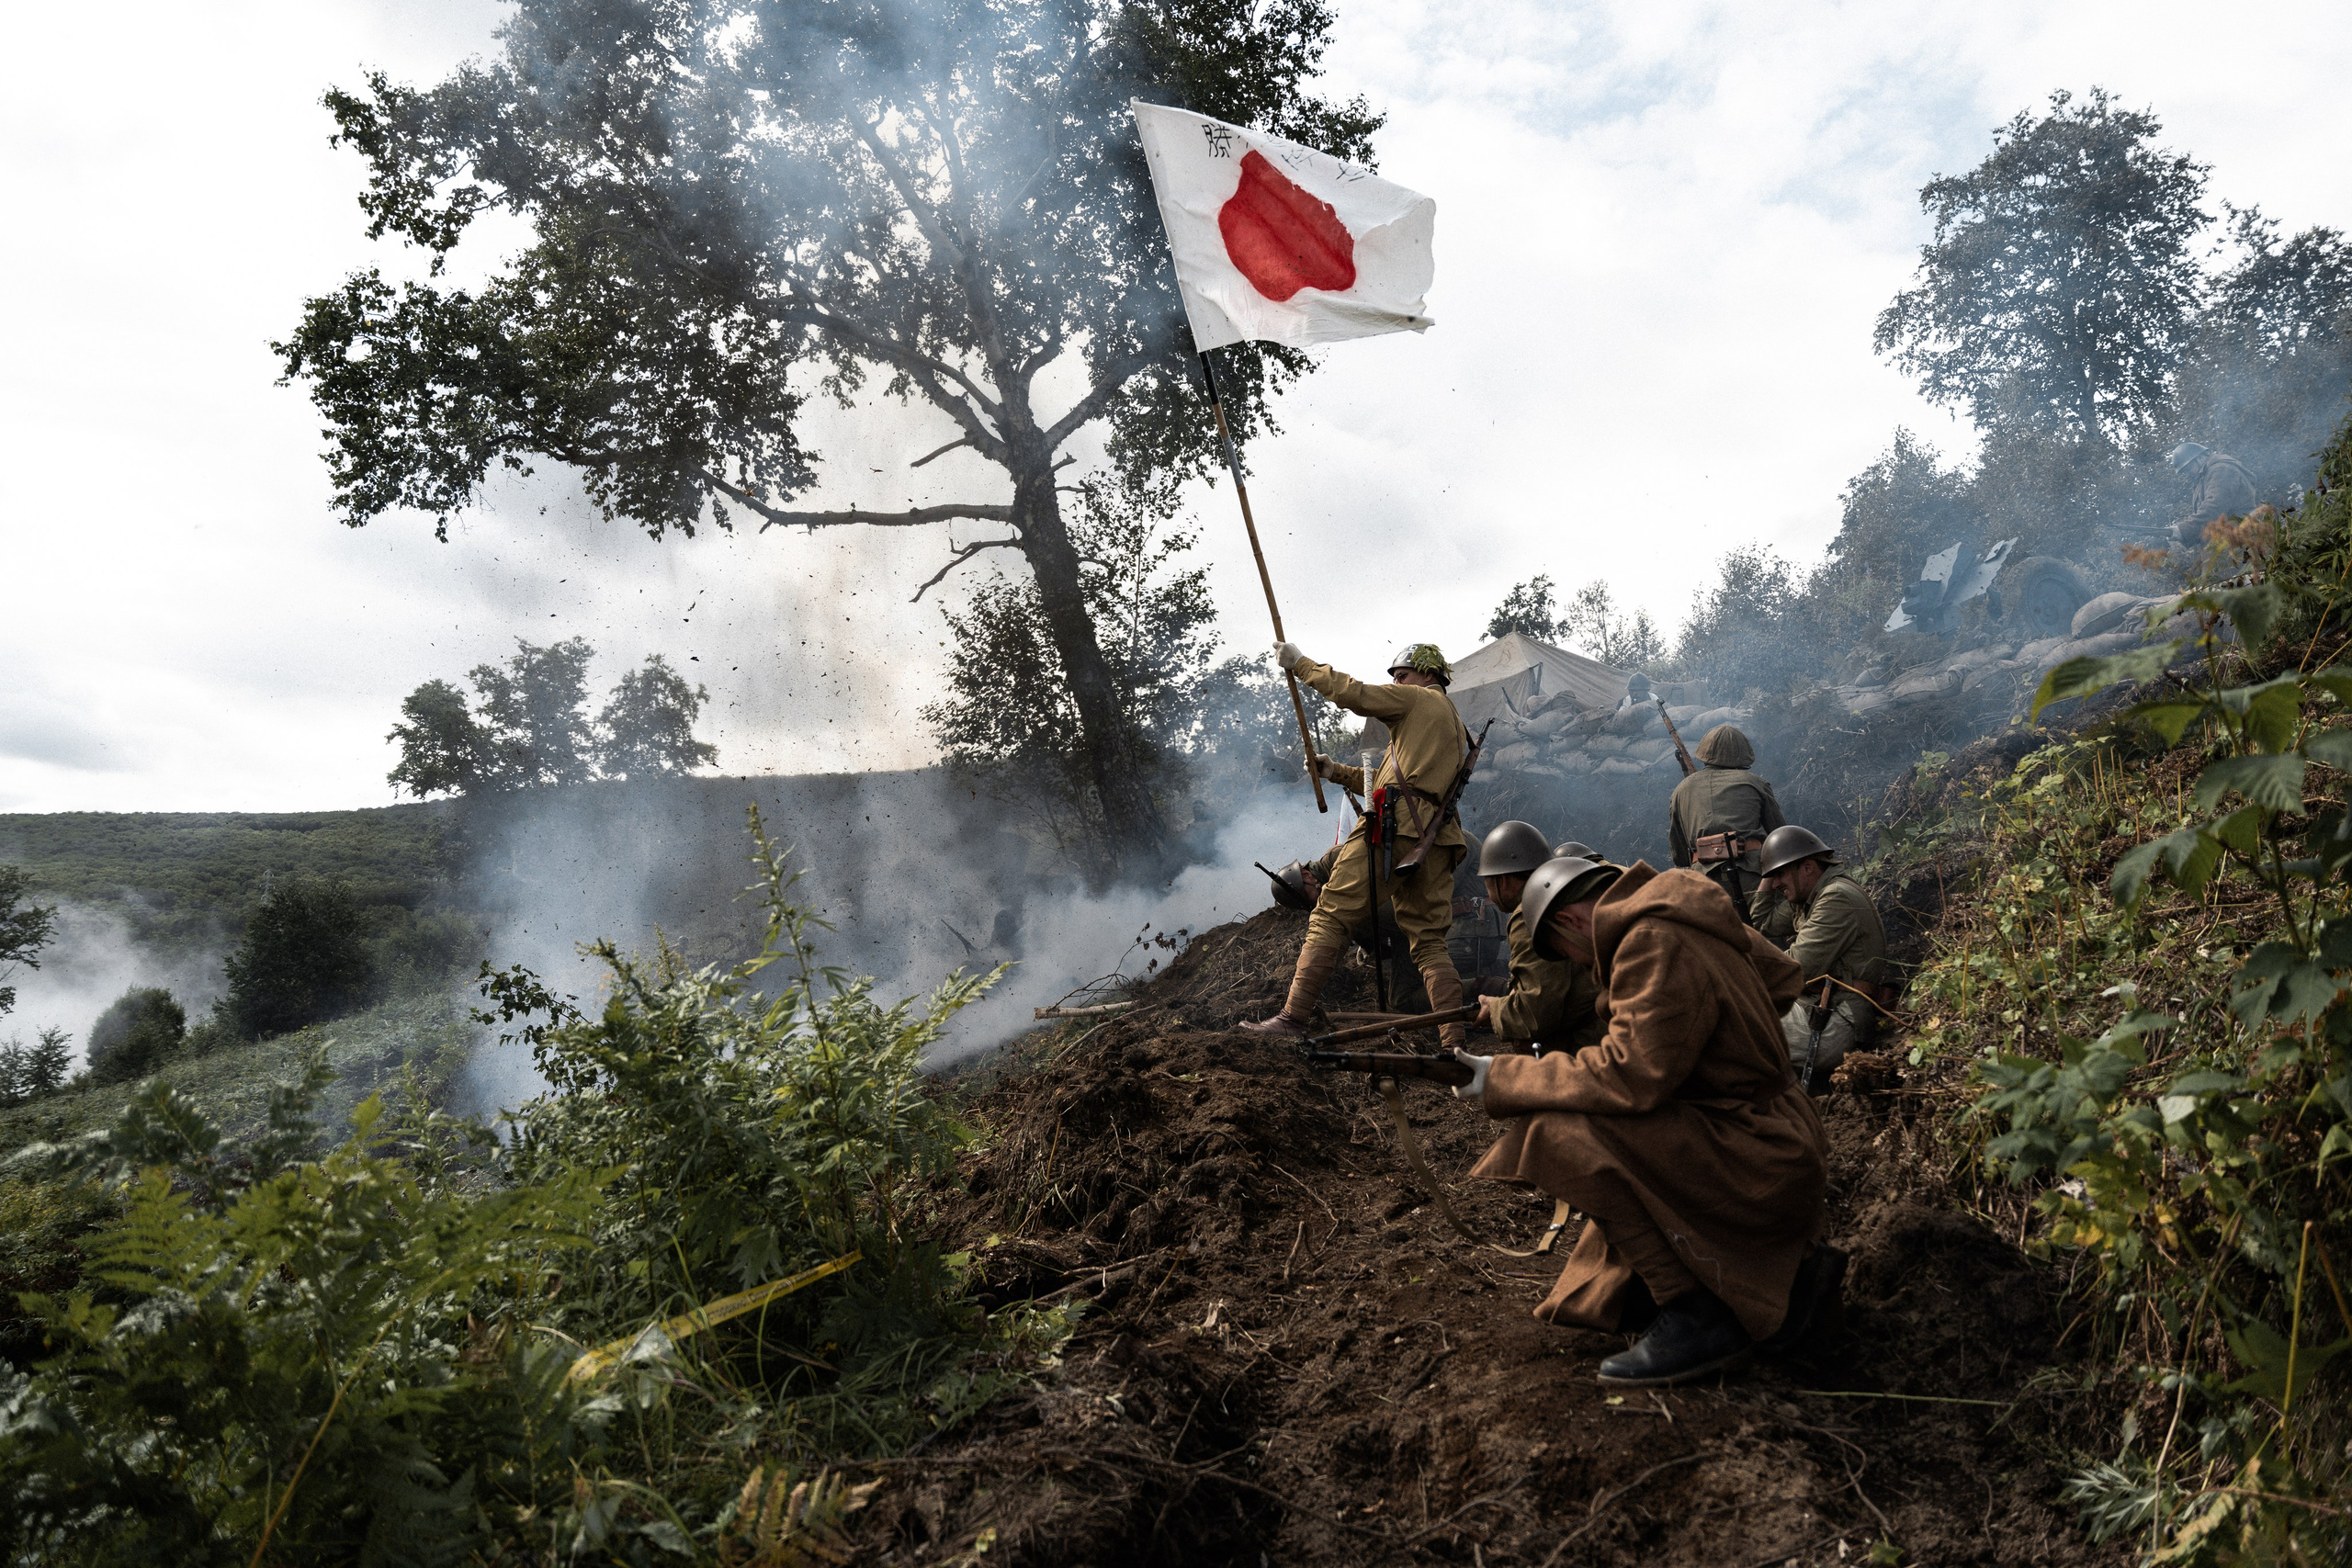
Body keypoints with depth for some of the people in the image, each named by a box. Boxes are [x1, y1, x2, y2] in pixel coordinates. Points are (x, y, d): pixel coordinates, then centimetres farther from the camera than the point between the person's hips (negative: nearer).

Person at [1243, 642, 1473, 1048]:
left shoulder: (1419, 699, 9)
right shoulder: (1456, 726, 33)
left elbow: (1354, 694, -4)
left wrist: (1301, 664, 5)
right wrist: (1337, 772, 27)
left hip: (1393, 827, -8)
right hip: (1437, 841, 8)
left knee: (1330, 917, -6)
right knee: (1429, 941, 8)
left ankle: (1294, 1017, -11)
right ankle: (1455, 1040, -3)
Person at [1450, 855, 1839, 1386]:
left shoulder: (1654, 945, -21)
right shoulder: (1691, 925, 9)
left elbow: (1630, 1076, -29)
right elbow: (1781, 975, 25)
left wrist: (1505, 1078, -19)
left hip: (1756, 1171, -10)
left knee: (1564, 1131, -25)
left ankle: (1696, 1313, -14)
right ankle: (1788, 1276, 17)